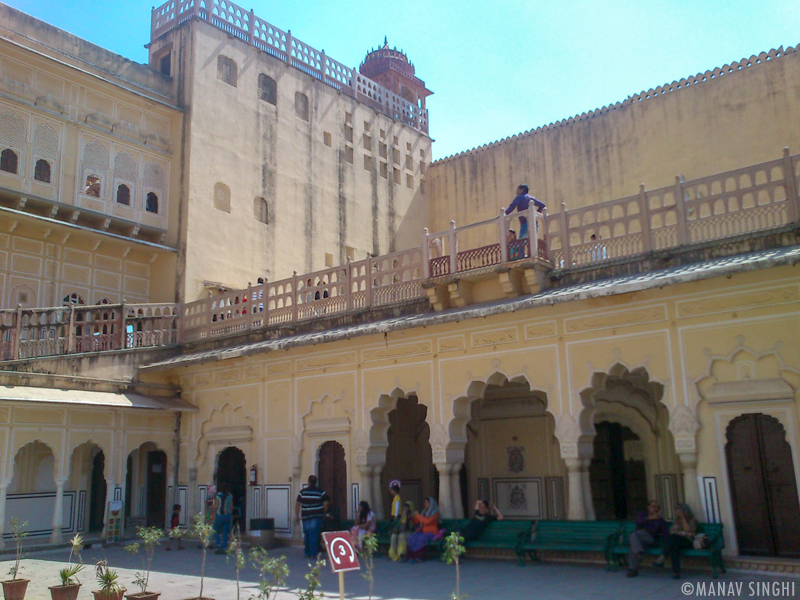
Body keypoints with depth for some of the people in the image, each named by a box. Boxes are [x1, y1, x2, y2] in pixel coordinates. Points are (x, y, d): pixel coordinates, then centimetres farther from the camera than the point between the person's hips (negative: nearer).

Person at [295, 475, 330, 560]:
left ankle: (306, 553, 21)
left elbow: (297, 504, 2)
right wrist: (323, 513, 7)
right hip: (317, 516, -2)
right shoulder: (321, 492, -1)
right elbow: (326, 503, -5)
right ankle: (313, 554, -6)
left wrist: (297, 516, 10)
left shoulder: (302, 492, 2)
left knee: (306, 535, 14)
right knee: (314, 535, -3)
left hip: (306, 516, 2)